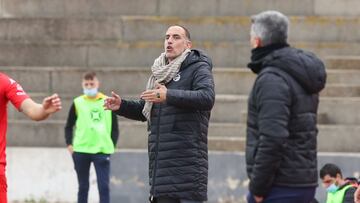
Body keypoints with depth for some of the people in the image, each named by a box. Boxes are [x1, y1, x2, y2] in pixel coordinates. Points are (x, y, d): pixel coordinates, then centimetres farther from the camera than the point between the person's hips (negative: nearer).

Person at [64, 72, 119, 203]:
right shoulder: (77, 103, 4)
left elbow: (114, 128, 9)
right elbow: (69, 126, 12)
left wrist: (112, 146, 0)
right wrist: (69, 145, 1)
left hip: (102, 151, -1)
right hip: (81, 151, 1)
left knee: (104, 187, -6)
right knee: (83, 187, 9)